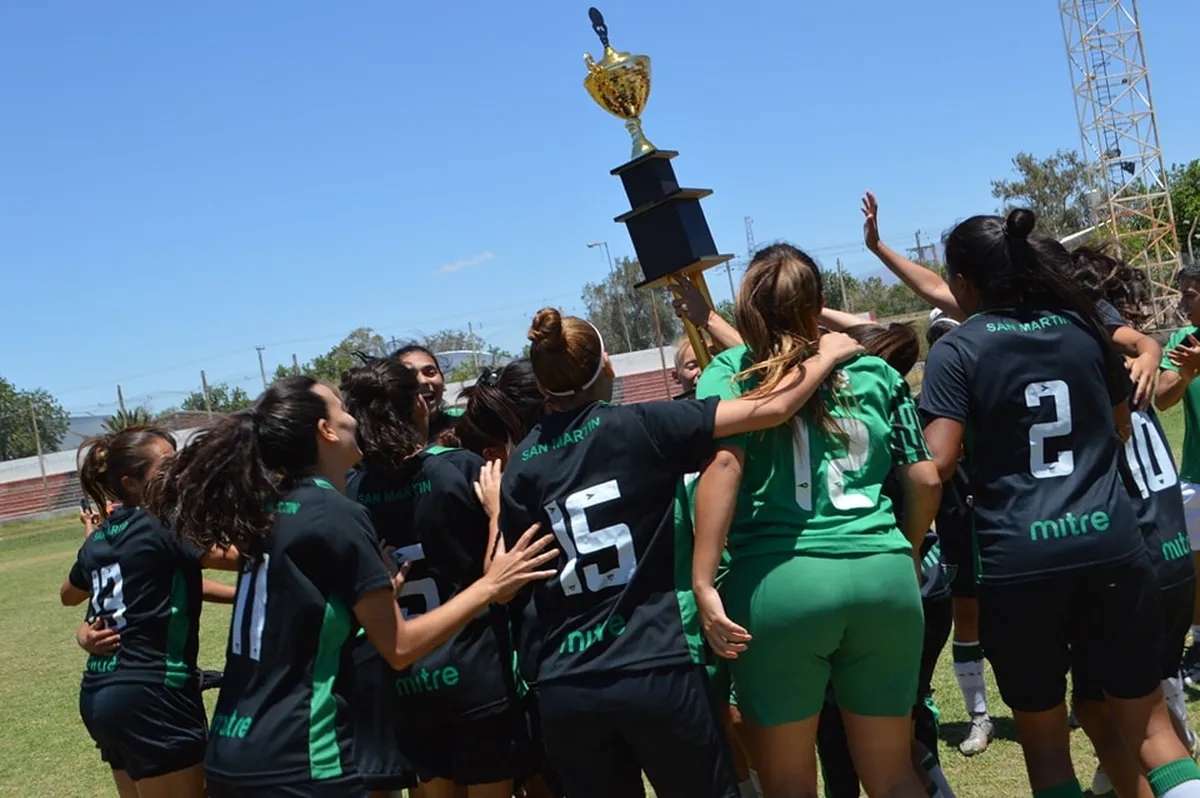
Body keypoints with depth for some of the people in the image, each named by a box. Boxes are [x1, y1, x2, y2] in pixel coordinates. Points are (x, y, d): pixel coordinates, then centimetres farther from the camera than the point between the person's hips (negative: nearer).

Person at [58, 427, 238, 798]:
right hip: (151, 697, -9)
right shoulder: (164, 526, -14)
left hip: (99, 695, 9)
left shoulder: (99, 538, 11)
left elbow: (69, 594, 31)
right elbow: (239, 554, -24)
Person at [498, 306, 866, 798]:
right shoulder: (640, 426, -6)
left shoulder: (521, 466, 2)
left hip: (565, 686, 3)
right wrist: (827, 355, 7)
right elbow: (770, 409, -9)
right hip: (656, 670, -3)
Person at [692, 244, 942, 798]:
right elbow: (925, 481, 14)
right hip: (883, 576, 3)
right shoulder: (876, 373, 14)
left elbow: (723, 463, -12)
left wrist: (703, 583, -15)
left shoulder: (728, 371, 6)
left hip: (780, 582, -3)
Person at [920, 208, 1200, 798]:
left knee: (1044, 739, 12)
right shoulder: (1084, 325, 11)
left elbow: (937, 463, -13)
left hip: (1019, 561, -3)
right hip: (1112, 545, 4)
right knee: (1148, 723, 14)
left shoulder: (957, 350, -3)